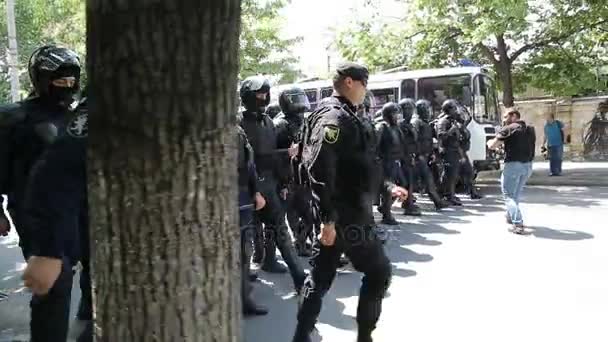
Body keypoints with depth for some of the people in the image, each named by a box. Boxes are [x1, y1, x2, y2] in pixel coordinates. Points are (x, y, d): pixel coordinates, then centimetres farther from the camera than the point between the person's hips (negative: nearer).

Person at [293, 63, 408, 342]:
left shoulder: (341, 116, 18)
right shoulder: (335, 116, -15)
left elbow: (357, 166, 24)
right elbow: (319, 169, -26)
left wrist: (389, 187, 27)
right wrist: (328, 218, -27)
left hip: (337, 216, 9)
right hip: (347, 217, -9)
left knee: (320, 277, 12)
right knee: (379, 271, 8)